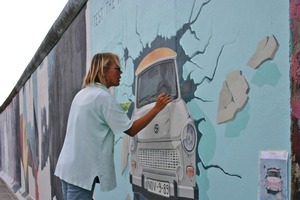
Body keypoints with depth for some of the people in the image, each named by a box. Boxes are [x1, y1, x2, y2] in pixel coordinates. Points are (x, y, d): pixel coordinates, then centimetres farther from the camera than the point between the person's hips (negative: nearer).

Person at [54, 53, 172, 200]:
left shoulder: (82, 94, 13)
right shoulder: (103, 96, -14)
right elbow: (131, 130, -13)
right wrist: (156, 108, -10)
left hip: (68, 166, 9)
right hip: (81, 170, -9)